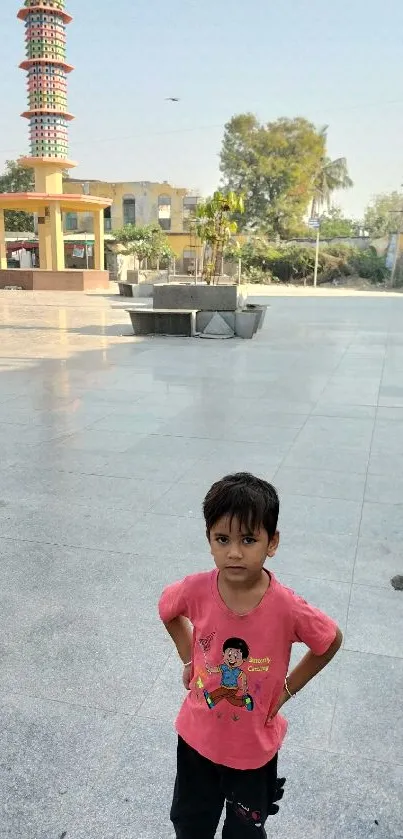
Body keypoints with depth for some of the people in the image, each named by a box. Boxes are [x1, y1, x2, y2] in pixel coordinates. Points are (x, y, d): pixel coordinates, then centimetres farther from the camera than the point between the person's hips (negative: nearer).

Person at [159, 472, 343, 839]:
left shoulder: (289, 609, -30)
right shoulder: (195, 591, -24)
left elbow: (332, 641, -10)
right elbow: (168, 610, 1)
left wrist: (288, 688, -9)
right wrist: (189, 659, -2)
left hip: (254, 749, -2)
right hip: (197, 737, 2)